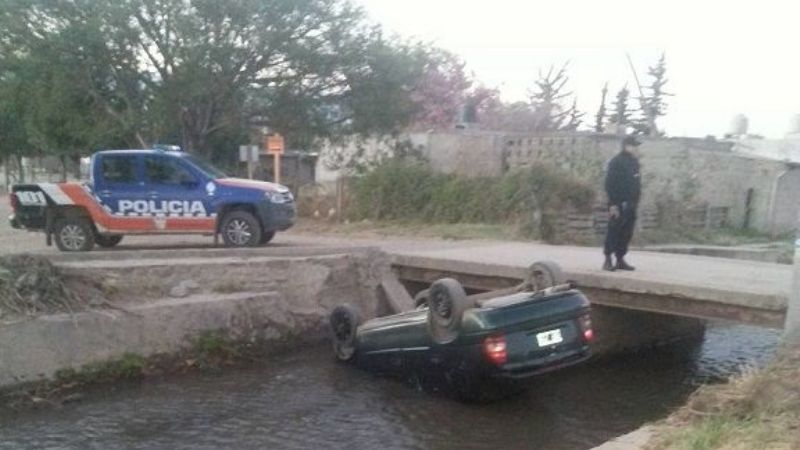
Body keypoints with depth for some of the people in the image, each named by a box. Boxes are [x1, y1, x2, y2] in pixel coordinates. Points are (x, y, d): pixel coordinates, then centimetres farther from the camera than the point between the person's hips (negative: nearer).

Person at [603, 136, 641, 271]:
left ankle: (620, 260, 15)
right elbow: (610, 184, -14)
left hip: (630, 205, 8)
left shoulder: (634, 162, 15)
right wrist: (613, 204, -19)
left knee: (627, 233, 8)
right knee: (614, 232, -5)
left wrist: (635, 201, 14)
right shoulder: (616, 162, -10)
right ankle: (608, 260, 1)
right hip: (619, 204, -8)